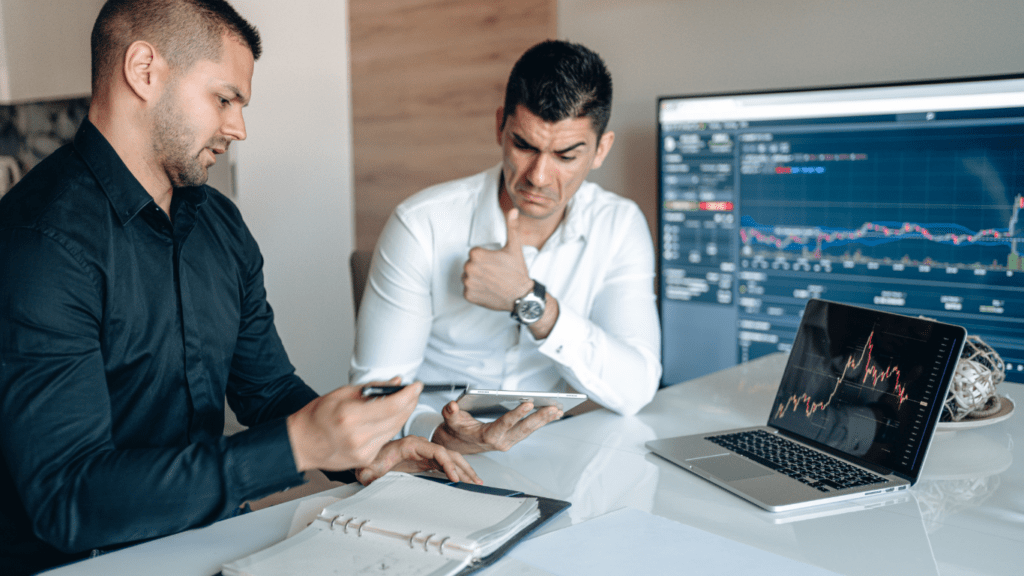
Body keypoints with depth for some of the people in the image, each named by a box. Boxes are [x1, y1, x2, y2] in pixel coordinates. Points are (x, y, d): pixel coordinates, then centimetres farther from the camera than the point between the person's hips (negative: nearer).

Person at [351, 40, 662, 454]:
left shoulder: (620, 227, -5)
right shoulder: (422, 227, -12)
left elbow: (635, 391, -14)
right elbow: (377, 384, -10)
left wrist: (530, 302, -25)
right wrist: (439, 434, -30)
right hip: (438, 453, -2)